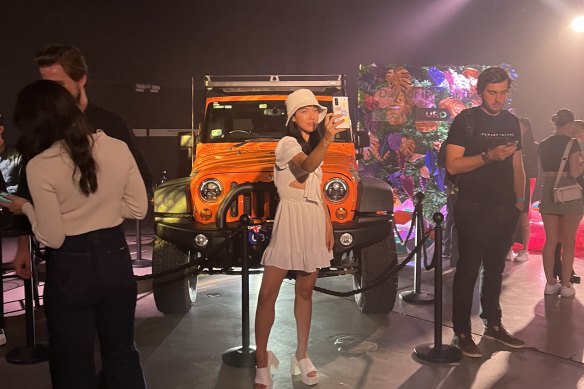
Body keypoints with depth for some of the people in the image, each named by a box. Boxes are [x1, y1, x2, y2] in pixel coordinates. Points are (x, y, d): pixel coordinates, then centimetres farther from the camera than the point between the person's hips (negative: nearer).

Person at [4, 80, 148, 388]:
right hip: (115, 259, 4)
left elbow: (52, 239, -12)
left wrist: (25, 208, 3)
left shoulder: (39, 166, -16)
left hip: (71, 269, -3)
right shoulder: (118, 148, -6)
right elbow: (138, 209, 2)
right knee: (122, 355, 21)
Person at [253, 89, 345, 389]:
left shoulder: (314, 147, 17)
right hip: (290, 220, -7)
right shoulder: (287, 143, -6)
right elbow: (306, 166, -28)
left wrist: (328, 223, 12)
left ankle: (302, 356, 22)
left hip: (314, 221, 7)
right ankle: (262, 363, 1)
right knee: (268, 293, -8)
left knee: (305, 291, 11)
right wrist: (327, 140, -44)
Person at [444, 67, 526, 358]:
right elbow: (452, 165, -14)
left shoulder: (511, 121, 11)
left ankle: (493, 325, 26)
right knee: (468, 270, 0)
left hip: (505, 210, 6)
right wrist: (488, 156, -24)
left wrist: (520, 199, 12)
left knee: (495, 269, 14)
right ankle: (461, 333, 7)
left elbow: (517, 164, 17)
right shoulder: (466, 120, -7)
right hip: (474, 210, -5)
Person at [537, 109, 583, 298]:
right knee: (568, 242, 5)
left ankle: (550, 283, 14)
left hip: (548, 193, 5)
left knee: (550, 241, 10)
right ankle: (566, 285, 9)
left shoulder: (543, 145, 7)